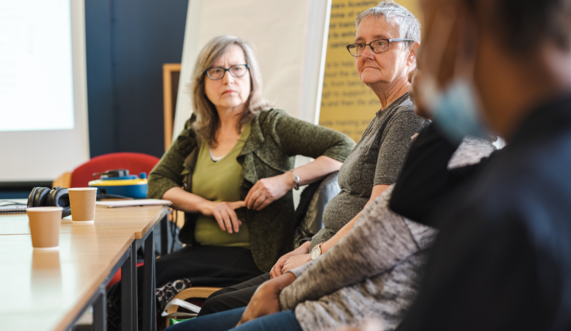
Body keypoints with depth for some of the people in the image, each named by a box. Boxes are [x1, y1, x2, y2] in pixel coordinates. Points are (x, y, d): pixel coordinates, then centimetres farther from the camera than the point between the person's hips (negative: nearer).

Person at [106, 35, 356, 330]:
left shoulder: (271, 125, -1)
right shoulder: (195, 133, 14)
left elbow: (344, 148, -7)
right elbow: (157, 182, 13)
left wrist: (288, 180, -16)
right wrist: (206, 205, -4)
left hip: (250, 255, -6)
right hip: (200, 250, 6)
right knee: (127, 285, -19)